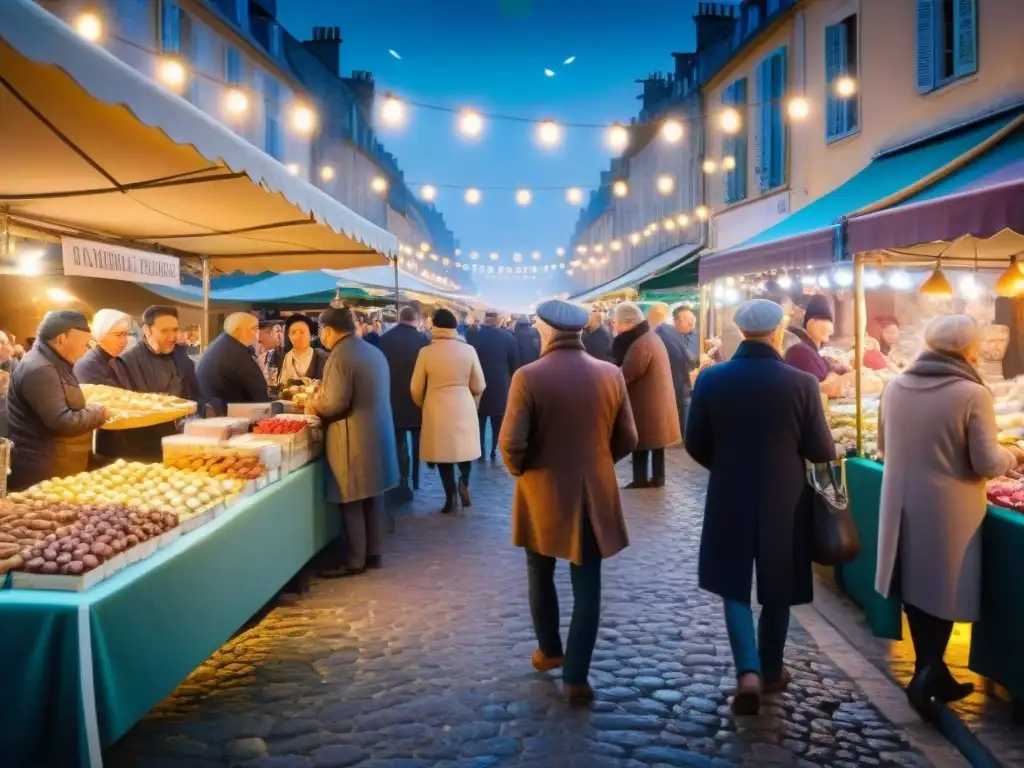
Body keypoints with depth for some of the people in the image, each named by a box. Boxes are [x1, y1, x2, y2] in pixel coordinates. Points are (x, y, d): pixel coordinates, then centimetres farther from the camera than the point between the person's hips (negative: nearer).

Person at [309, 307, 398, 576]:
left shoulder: (340, 356, -16)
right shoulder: (374, 351, 11)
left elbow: (335, 404, -22)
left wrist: (314, 405, -1)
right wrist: (324, 396, 22)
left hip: (355, 439, -9)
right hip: (378, 432, 9)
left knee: (352, 501, 1)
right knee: (372, 496, 15)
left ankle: (355, 560, 9)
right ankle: (373, 553, 24)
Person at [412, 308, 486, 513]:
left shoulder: (426, 352, -9)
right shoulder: (468, 350, -7)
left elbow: (416, 389, -1)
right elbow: (479, 386, 0)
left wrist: (423, 405, 20)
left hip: (437, 410, -1)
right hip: (464, 408, 1)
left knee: (443, 450, 9)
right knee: (464, 447, 18)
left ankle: (450, 497, 11)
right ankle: (463, 483, -3)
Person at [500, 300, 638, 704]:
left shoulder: (528, 377, -15)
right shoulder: (611, 375, -5)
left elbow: (511, 443, -17)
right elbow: (627, 440, 1)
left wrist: (519, 470, 3)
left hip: (543, 495, -1)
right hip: (594, 495, 2)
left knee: (540, 576, 21)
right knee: (587, 587, 9)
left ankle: (549, 650, 37)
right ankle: (576, 677, 11)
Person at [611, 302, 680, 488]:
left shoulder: (640, 344, -23)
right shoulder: (650, 336, 11)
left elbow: (625, 375, -22)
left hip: (645, 405, -10)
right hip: (657, 401, 10)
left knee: (641, 445, -1)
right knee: (655, 442, 15)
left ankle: (640, 481, 6)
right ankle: (657, 478, 23)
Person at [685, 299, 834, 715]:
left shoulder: (711, 379, -8)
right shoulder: (802, 383, -12)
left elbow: (695, 445, -2)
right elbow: (822, 452, -8)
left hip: (730, 498, 0)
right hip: (785, 500, 0)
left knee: (733, 585, 13)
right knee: (776, 589, 16)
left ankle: (747, 672, -2)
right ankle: (771, 672, 30)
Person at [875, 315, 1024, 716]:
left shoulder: (896, 387, 1)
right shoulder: (972, 394, -15)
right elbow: (987, 463, -13)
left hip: (903, 504, 5)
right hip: (947, 510, -5)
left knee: (916, 588, 15)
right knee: (944, 591, 9)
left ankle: (933, 674, 28)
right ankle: (926, 677, 7)